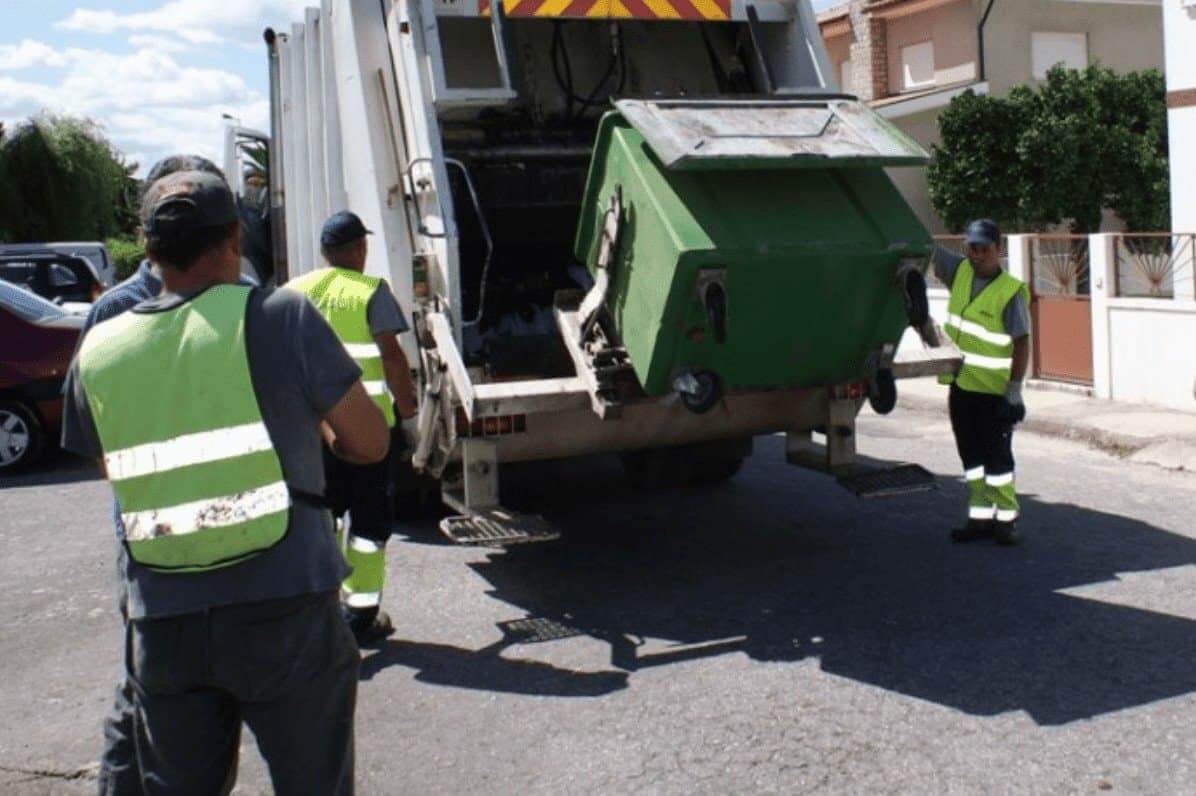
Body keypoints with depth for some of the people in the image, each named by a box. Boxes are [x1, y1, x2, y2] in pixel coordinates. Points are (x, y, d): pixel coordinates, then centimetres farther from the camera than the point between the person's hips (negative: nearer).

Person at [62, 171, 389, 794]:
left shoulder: (97, 352, 3)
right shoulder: (279, 317, -9)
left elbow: (114, 475, 15)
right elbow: (369, 443, -3)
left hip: (162, 624, 4)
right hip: (282, 609, -3)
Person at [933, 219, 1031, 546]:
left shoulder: (1011, 291, -13)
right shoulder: (960, 272, 3)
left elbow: (1022, 343, -13)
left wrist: (1015, 390, -17)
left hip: (994, 390, -6)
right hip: (961, 384, 6)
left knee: (997, 456, 1)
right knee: (971, 455, 12)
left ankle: (1006, 518, 12)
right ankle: (981, 516, 22)